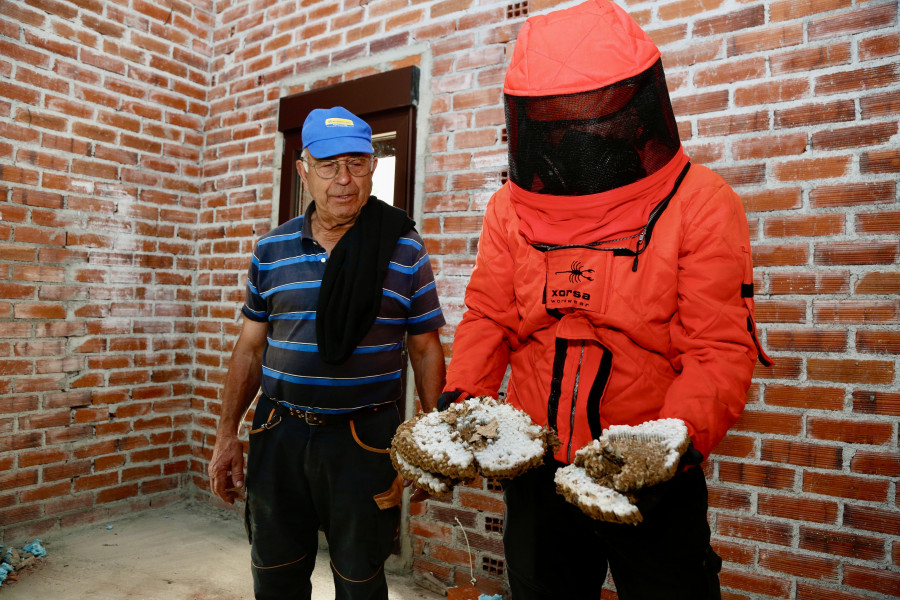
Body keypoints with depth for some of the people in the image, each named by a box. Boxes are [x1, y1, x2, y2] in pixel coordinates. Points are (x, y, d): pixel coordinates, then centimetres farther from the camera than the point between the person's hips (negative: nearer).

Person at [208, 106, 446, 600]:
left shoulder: (404, 250, -4)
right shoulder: (271, 249, 3)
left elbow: (425, 348, -1)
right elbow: (251, 347, 9)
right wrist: (227, 435, 8)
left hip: (366, 438, -2)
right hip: (278, 433, 3)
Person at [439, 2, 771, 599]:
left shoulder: (700, 202, -9)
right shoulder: (511, 208, 1)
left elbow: (720, 349, -14)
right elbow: (489, 316, 2)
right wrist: (461, 396, -14)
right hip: (536, 475, 4)